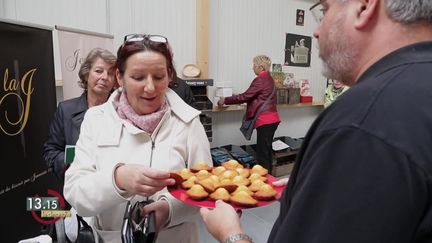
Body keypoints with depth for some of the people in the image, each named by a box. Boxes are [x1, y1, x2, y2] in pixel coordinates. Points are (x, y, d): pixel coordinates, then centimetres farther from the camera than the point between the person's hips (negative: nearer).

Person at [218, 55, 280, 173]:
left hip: (265, 120, -10)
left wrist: (225, 100, -4)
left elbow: (245, 96, -13)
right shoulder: (268, 78, 15)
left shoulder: (260, 80, -14)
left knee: (262, 153, -4)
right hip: (271, 119, 10)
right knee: (267, 150, 16)